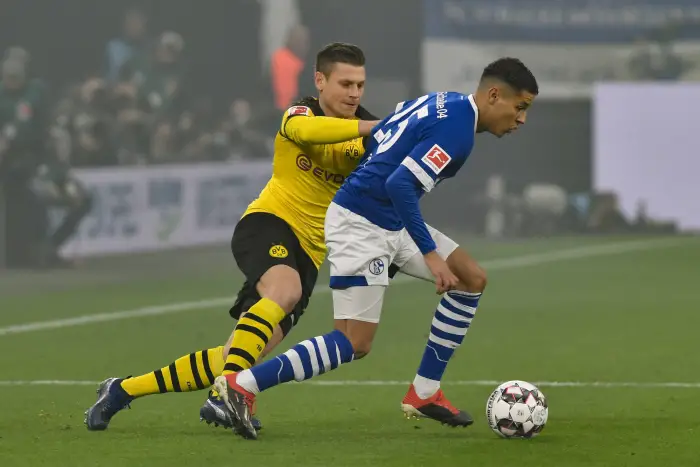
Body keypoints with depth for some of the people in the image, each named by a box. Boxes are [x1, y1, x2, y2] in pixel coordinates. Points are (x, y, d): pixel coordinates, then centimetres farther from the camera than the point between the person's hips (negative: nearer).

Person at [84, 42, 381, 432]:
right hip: (267, 223, -4)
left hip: (306, 254, 4)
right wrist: (371, 127, -38)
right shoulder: (301, 114, -4)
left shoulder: (363, 135, 8)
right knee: (284, 290, -39)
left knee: (237, 360, -4)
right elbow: (304, 129, -29)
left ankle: (123, 390, 10)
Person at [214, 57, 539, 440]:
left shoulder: (442, 102, 10)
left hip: (389, 223, 11)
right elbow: (400, 184, -28)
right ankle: (242, 385, -11)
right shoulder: (456, 129, -19)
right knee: (355, 344, -12)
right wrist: (430, 254, -26)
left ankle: (424, 393, 14)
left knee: (472, 280, 10)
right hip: (361, 225, -11)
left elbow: (375, 136, 18)